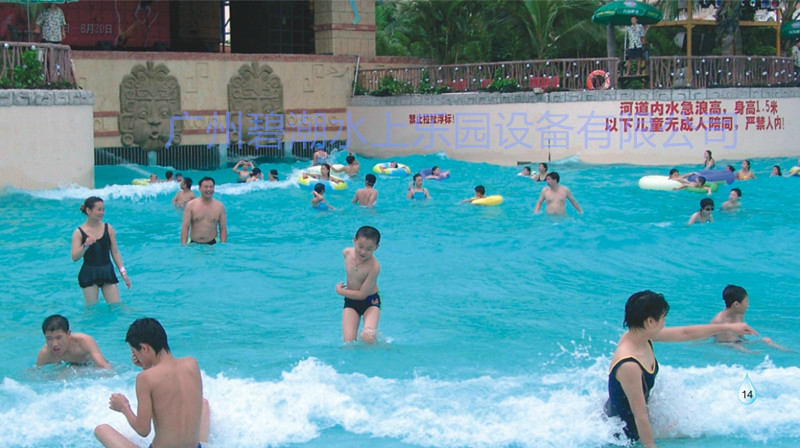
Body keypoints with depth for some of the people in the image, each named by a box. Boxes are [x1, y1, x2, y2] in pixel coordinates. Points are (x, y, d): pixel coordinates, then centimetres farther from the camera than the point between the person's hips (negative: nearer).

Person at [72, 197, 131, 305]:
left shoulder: (108, 228, 2)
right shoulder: (79, 233, -5)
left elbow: (115, 252, 7)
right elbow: (74, 257, -11)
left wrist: (123, 272, 1)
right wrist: (85, 246, -27)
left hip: (107, 272, 2)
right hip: (89, 274, -2)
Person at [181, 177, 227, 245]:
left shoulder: (220, 206, 5)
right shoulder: (191, 205, 2)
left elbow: (223, 229, 7)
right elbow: (185, 227, 0)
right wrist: (183, 245, -10)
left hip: (212, 244, 0)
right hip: (194, 244, 1)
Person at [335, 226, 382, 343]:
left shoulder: (374, 266, -28)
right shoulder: (347, 253, -10)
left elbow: (362, 295, -23)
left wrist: (340, 291, -9)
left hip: (370, 302, -4)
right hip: (350, 302, 4)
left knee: (367, 338, -27)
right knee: (349, 343, -11)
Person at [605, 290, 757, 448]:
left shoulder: (642, 335, -10)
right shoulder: (629, 365, -37)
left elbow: (685, 333, 2)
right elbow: (640, 415, -31)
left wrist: (729, 327, 7)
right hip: (628, 431, -9)